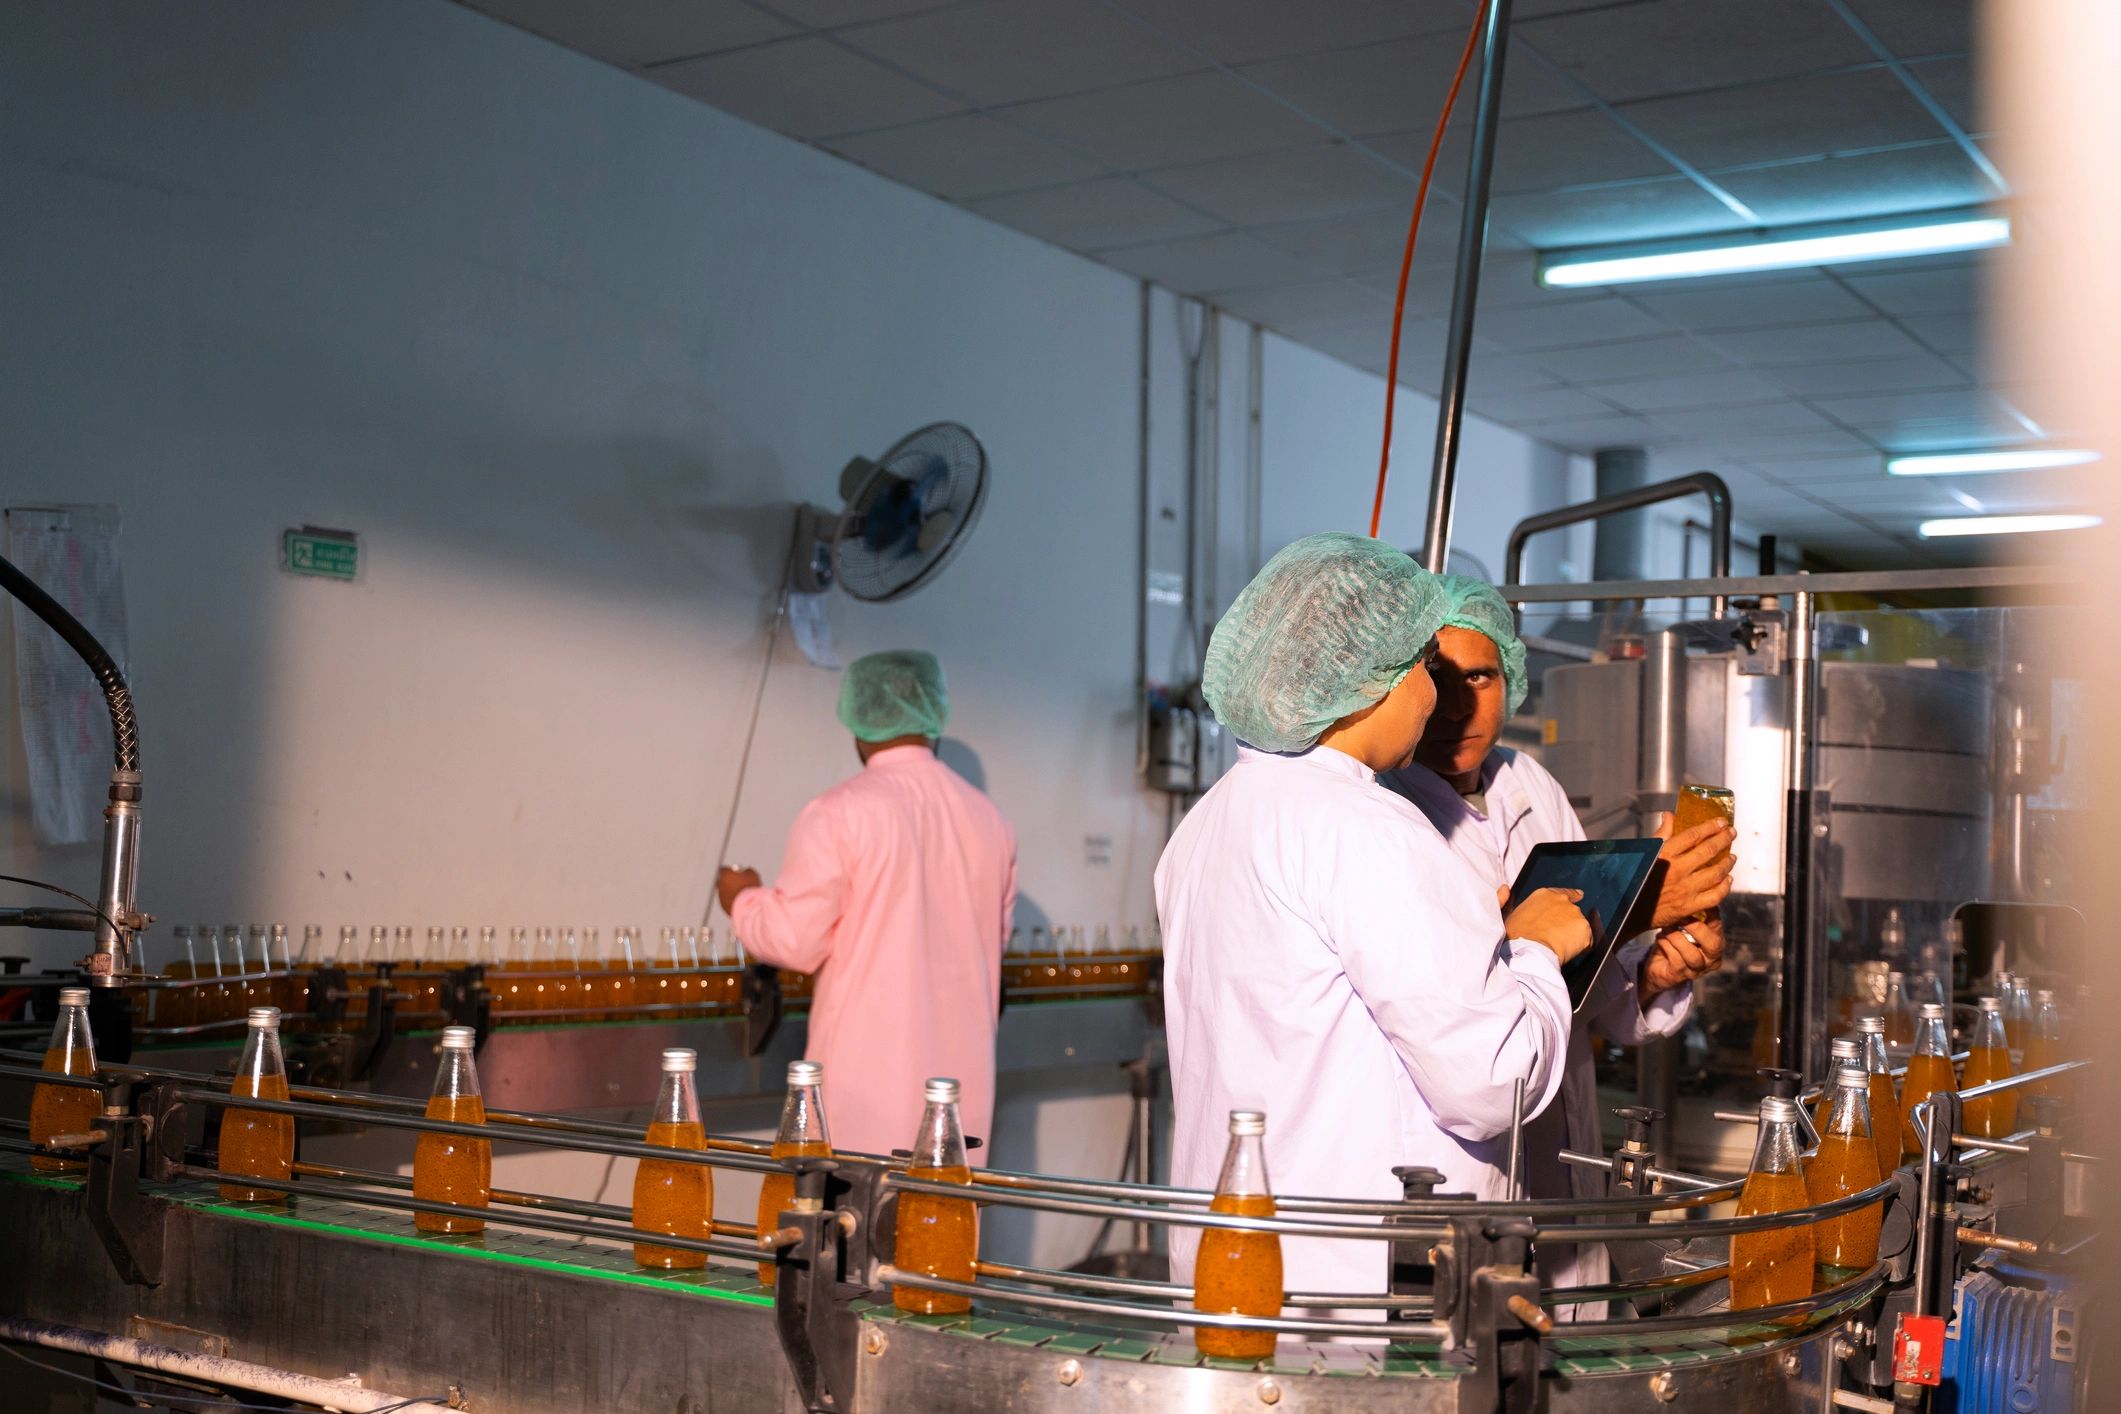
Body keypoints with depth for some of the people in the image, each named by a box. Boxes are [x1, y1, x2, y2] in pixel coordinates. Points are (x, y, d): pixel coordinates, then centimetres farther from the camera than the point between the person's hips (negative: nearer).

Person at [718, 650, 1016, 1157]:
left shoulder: (840, 813, -10)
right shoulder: (989, 820, 6)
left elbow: (795, 941, -9)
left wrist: (742, 899, 10)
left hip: (868, 1074, -5)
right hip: (963, 1072, 5)